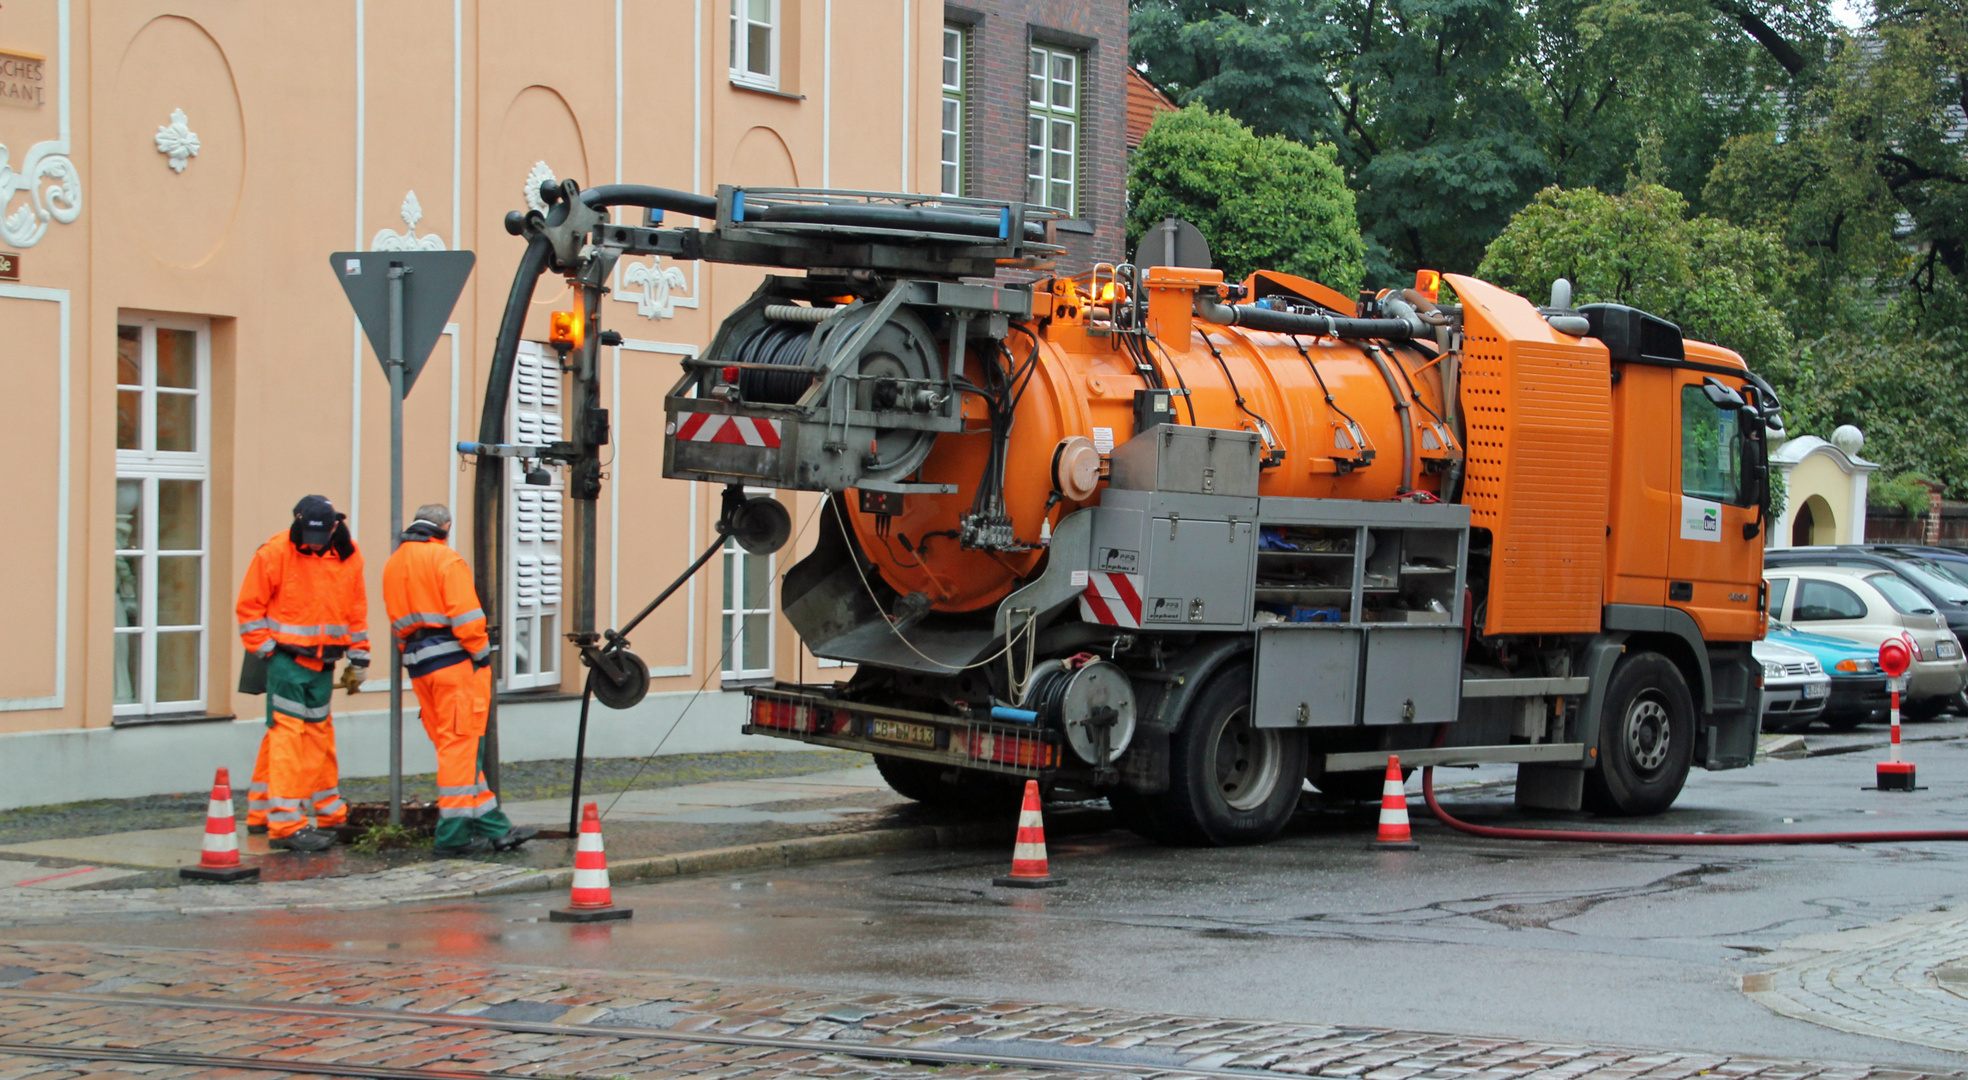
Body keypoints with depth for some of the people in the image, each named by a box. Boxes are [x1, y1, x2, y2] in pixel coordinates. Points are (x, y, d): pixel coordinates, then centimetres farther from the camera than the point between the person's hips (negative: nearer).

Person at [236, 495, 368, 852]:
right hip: (287, 659, -5)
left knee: (320, 734, 14)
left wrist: (358, 659, 14)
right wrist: (266, 650, -9)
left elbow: (356, 611, 14)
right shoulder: (275, 553, -10)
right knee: (288, 733, -10)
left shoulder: (347, 556, 5)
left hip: (323, 662, 5)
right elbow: (249, 607, -5)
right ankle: (286, 824, -12)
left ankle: (329, 813, 24)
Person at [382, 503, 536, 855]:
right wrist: (482, 656, -9)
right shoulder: (445, 559, -7)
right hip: (454, 657, -8)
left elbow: (399, 623, 16)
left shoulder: (392, 565, 18)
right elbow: (466, 616, -14)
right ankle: (454, 833, -7)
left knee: (454, 746, 9)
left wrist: (413, 656, 15)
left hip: (417, 661, 8)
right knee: (461, 744, -5)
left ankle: (493, 828, 12)